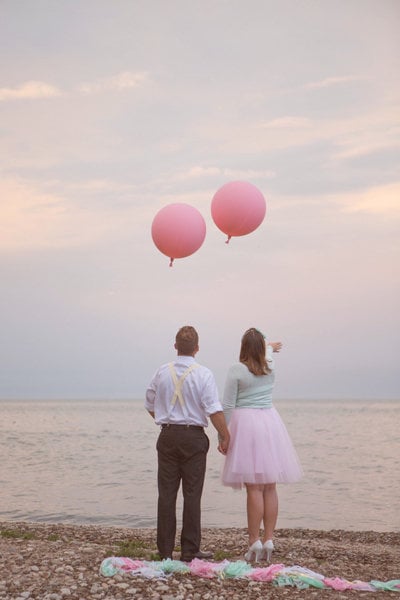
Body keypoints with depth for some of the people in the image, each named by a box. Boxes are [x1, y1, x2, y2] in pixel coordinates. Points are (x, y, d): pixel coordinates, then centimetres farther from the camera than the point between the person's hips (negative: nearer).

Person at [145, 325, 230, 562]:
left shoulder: (162, 372, 5)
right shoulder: (203, 374, -8)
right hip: (193, 437, -3)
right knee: (192, 493, 3)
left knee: (167, 493, 7)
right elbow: (214, 410, -13)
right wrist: (225, 436, -4)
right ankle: (190, 550, 6)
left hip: (167, 436, 3)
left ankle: (165, 549, 11)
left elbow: (150, 406, 14)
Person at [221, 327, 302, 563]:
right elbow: (265, 355, 34)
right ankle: (269, 540, 9)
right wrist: (271, 347, 57)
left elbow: (228, 406, -8)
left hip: (246, 424, -5)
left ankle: (255, 542, -4)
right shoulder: (270, 367, 8)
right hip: (270, 422, 5)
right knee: (270, 488, 6)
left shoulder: (237, 370, -7)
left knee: (254, 488, -6)